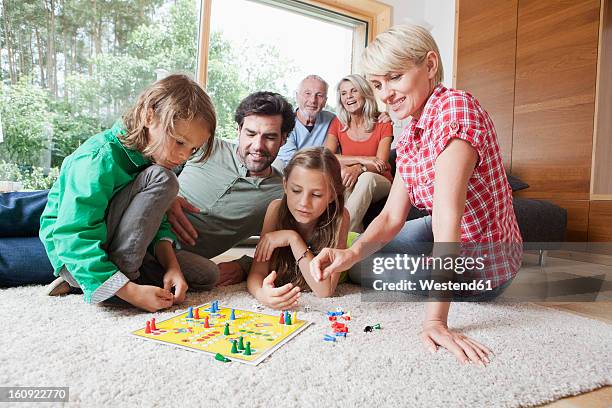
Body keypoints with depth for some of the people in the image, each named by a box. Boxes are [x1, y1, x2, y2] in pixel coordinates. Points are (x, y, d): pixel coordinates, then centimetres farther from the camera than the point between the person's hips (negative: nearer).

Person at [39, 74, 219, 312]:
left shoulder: (151, 156, 0)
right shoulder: (99, 160, -26)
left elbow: (157, 222, 0)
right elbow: (75, 241, -30)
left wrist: (171, 265, -17)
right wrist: (131, 292, -33)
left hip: (119, 250, 8)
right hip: (72, 255, -8)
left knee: (205, 276, -4)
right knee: (162, 179, -26)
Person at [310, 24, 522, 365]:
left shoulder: (455, 107, -25)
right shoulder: (408, 138, 1)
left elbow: (447, 214, -35)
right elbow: (392, 216, -6)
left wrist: (436, 319, -37)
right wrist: (354, 252, -26)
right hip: (445, 237, 8)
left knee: (358, 272, 1)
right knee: (366, 257, 24)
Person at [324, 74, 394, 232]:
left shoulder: (383, 123, 0)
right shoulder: (338, 124, 4)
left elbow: (381, 163, -12)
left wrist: (359, 169, -34)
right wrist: (361, 159, -22)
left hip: (379, 183, -1)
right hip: (346, 189, 1)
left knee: (366, 177, -36)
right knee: (339, 174, -33)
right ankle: (355, 233, -32)